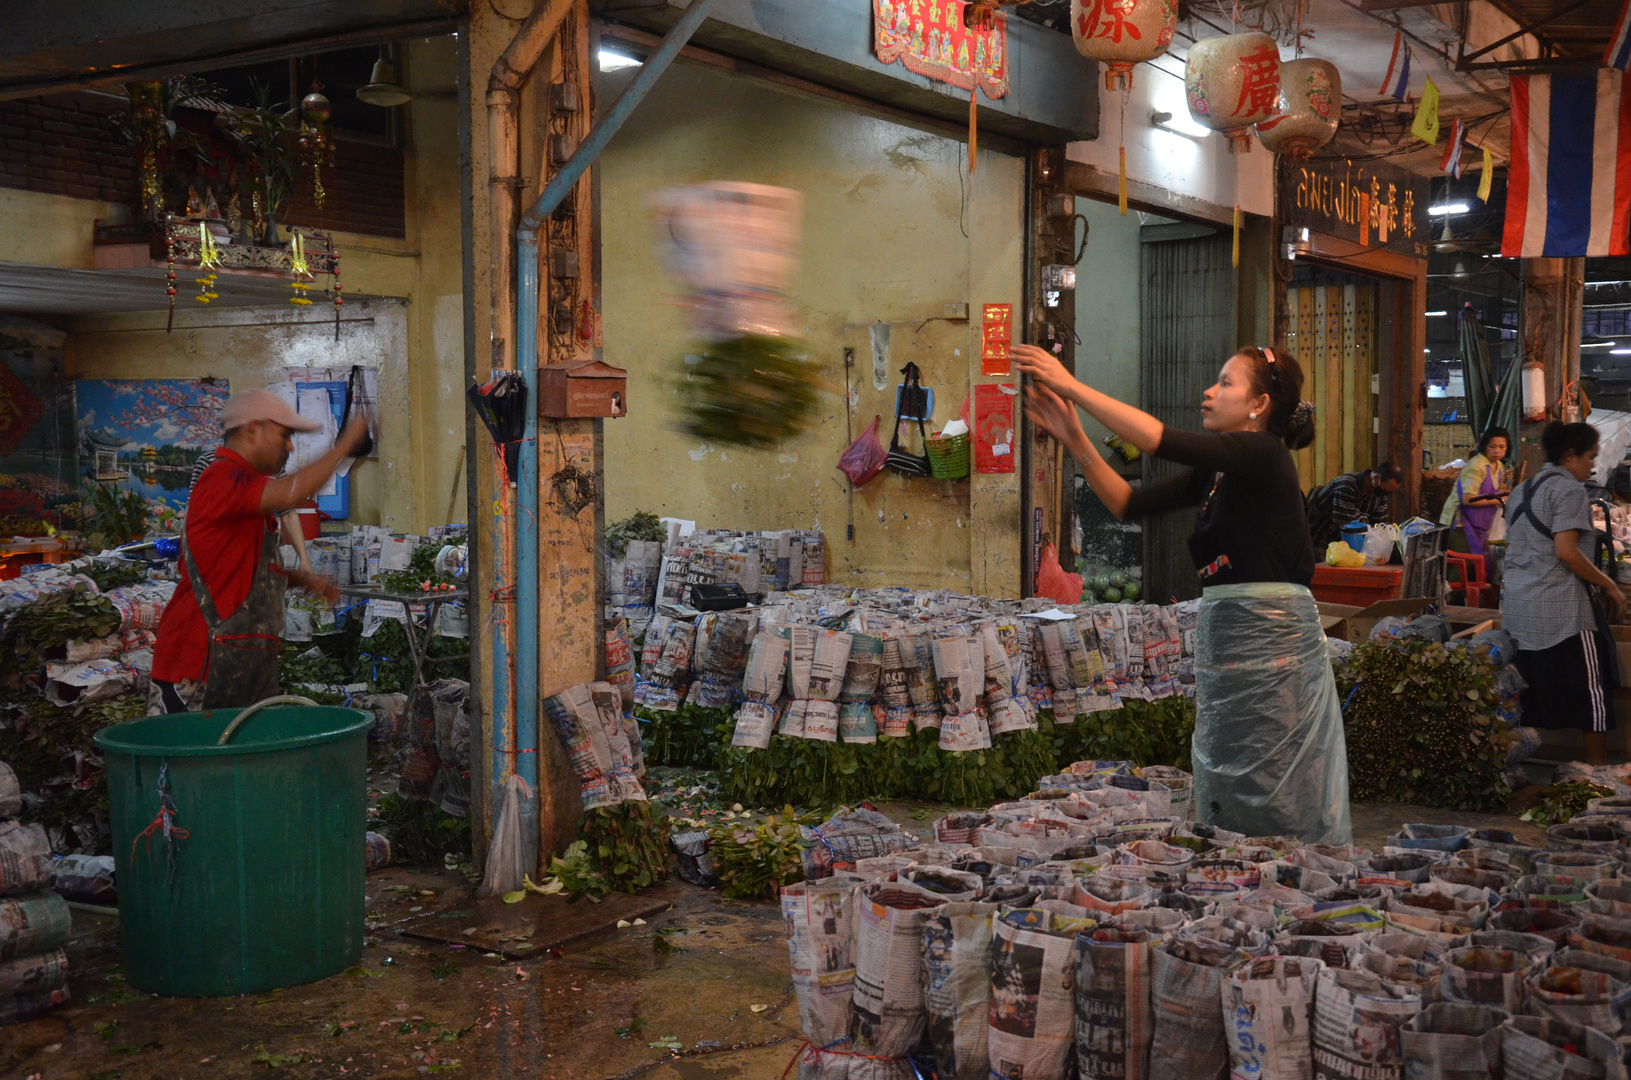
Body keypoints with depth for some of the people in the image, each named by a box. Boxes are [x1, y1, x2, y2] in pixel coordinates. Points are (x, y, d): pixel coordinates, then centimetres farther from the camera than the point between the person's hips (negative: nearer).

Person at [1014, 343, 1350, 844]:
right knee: (1225, 801, 11)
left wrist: (1073, 386, -19)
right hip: (1222, 634, 9)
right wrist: (1075, 440, 1)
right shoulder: (1216, 472, 15)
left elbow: (1163, 440, -22)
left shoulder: (1264, 454, -11)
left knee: (1276, 805, -2)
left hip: (1272, 639, -9)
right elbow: (1129, 503, 11)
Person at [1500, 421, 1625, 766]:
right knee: (1590, 690, 0)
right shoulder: (1568, 489, -8)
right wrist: (1609, 586, -9)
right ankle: (1600, 772, 3)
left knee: (1531, 695, 10)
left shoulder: (1522, 490, 18)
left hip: (1518, 605, 8)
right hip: (1560, 608, -8)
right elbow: (1566, 552, -18)